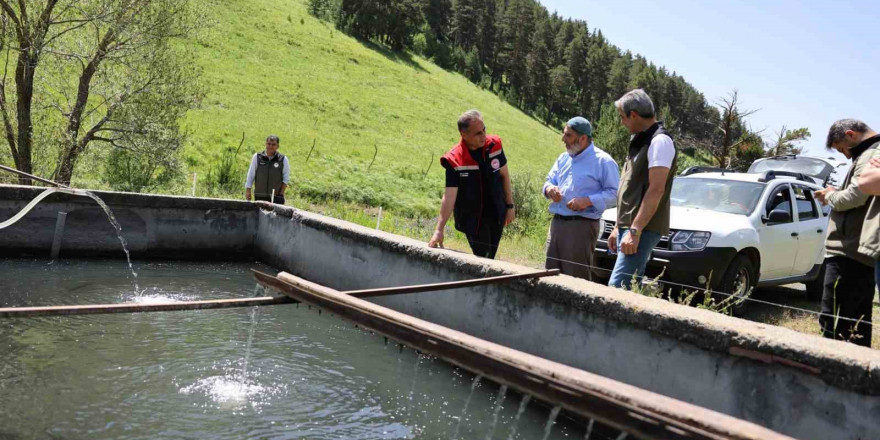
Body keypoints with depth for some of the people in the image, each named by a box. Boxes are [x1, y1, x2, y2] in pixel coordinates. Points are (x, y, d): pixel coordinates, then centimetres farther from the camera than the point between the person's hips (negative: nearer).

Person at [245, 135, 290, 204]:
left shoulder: (283, 160, 1)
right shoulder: (257, 157, 4)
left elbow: (286, 179, 5)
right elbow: (250, 176, 8)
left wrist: (281, 194, -2)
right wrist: (248, 190, 4)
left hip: (276, 198, -1)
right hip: (259, 197, 2)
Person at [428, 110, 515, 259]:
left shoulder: (494, 145, -7)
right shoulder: (454, 160, -18)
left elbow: (504, 175, 7)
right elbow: (449, 196, -20)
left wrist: (510, 206, 8)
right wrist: (439, 230, -26)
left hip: (497, 215, 4)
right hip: (472, 219, -4)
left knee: (490, 258, 12)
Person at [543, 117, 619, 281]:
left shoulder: (602, 161, -5)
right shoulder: (563, 158, 18)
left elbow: (614, 193, -9)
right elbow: (550, 180, 24)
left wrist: (588, 201, -20)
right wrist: (549, 188, 0)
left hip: (582, 226, -7)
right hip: (557, 223, 7)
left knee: (577, 277, -5)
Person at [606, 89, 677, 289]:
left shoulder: (660, 141, -11)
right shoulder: (640, 141, 20)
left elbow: (656, 190, -19)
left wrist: (634, 230, -24)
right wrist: (618, 228, 21)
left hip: (644, 229, -10)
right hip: (629, 227, 10)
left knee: (617, 287, -18)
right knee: (631, 287, 11)